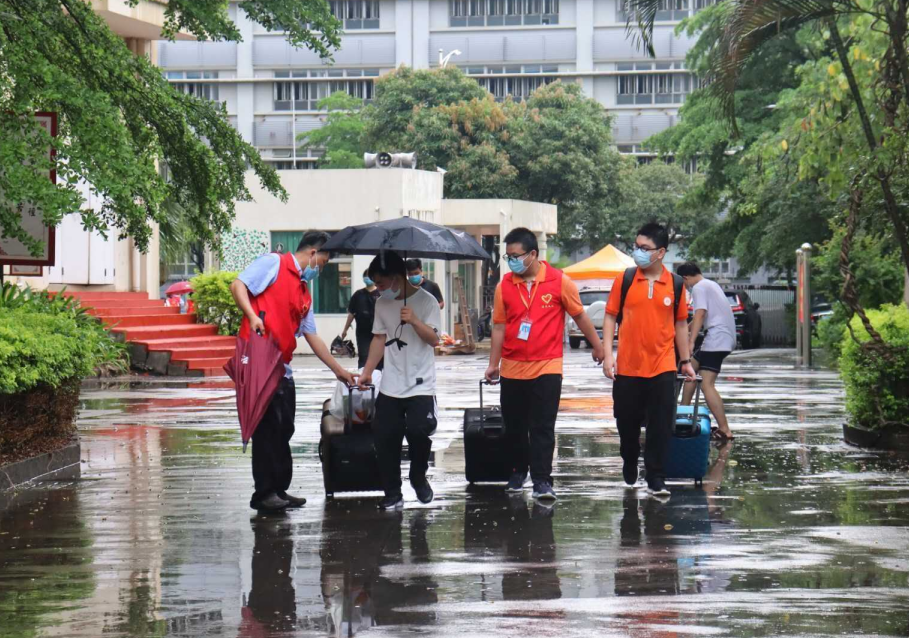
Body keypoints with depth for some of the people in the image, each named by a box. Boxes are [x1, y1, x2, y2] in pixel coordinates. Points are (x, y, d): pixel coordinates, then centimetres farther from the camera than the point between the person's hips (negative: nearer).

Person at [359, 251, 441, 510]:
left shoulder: (426, 301, -7)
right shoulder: (382, 304, 7)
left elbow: (434, 339, -11)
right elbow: (379, 339, 13)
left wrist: (414, 321, -26)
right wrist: (367, 371, 7)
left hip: (420, 385, -5)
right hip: (390, 386, 5)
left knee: (418, 431, -17)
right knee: (385, 438, -1)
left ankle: (419, 477, 11)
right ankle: (392, 494, 9)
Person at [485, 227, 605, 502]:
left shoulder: (559, 282, -5)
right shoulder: (505, 286, 2)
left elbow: (580, 315, 5)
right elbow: (499, 327, 8)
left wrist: (597, 346, 13)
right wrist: (493, 363, 6)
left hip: (546, 367, -3)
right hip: (512, 368, 3)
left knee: (543, 427, -6)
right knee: (514, 425, 10)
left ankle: (542, 480, -5)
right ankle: (518, 472, 27)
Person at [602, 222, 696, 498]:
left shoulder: (675, 284, 2)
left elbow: (681, 323, 11)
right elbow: (610, 316, 3)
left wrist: (685, 361, 12)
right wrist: (608, 354, -6)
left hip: (662, 368, 0)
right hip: (627, 367, 1)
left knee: (661, 426, -4)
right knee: (627, 423, 10)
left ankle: (656, 479, 1)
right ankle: (629, 469, 32)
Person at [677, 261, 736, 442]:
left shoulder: (699, 288, -7)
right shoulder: (711, 285, 23)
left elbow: (700, 314, -19)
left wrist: (691, 341, -25)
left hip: (717, 338, -11)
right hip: (724, 337, 11)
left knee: (706, 385, -15)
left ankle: (724, 430, -22)